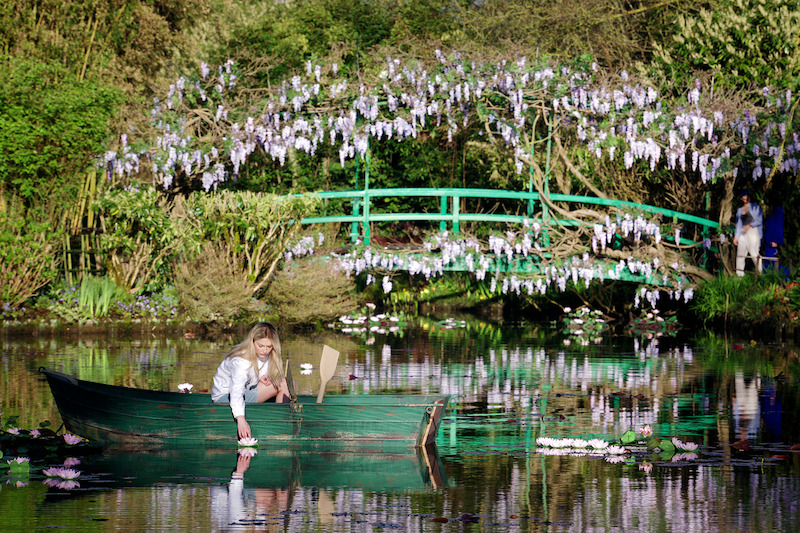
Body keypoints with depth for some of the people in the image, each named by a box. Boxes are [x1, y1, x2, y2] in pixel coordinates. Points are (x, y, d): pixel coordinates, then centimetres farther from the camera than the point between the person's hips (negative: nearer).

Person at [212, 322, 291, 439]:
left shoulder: (264, 354, -8)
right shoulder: (241, 361, -33)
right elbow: (236, 390, -48)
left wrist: (264, 377, -15)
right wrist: (241, 419, -63)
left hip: (247, 390, 8)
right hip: (224, 397, -8)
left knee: (283, 383, -5)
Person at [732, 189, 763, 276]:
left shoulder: (754, 207, 5)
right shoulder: (739, 210, 19)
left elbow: (759, 221, -2)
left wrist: (750, 225, -15)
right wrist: (736, 237, 16)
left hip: (753, 231, -5)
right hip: (743, 233, 5)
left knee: (754, 253, -13)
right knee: (740, 254, 0)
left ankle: (761, 272, -12)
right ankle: (739, 274, 5)